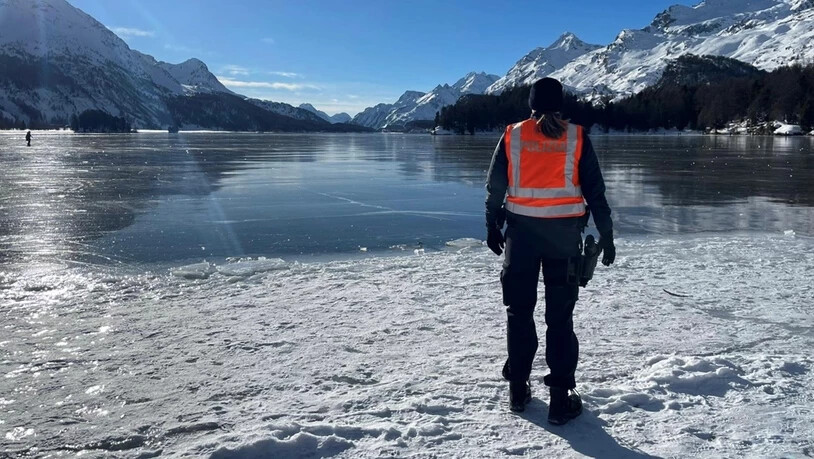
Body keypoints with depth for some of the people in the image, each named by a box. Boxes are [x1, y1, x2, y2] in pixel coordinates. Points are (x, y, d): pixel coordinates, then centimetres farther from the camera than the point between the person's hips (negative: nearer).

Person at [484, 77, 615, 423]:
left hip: (521, 230, 1)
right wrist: (606, 235, 7)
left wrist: (492, 226, 14)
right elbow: (595, 190, 0)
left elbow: (495, 185, 3)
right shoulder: (576, 137, 0)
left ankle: (518, 389, 20)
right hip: (563, 232, -1)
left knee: (519, 310, 13)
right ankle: (560, 398, 7)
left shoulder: (513, 135, 2)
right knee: (560, 316, 5)